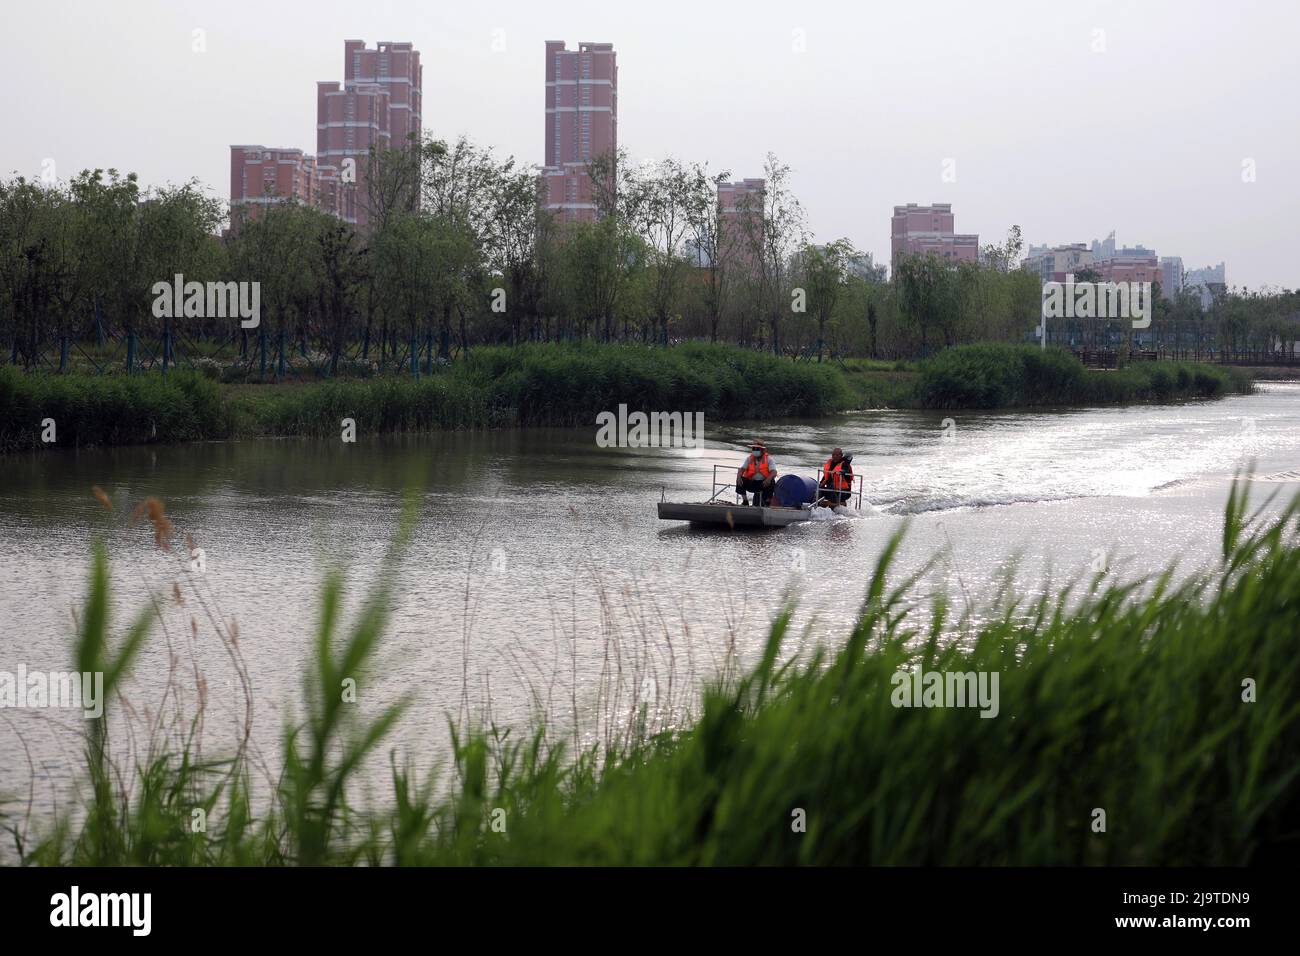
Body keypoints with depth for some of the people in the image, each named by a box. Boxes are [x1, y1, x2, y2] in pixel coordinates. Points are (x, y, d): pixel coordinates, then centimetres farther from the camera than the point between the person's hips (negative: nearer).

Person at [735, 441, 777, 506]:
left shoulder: (768, 460, -3)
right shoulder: (749, 459, 5)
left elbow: (774, 472, -17)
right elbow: (742, 469, -6)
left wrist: (769, 479, -40)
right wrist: (739, 476, -30)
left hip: (763, 483, -2)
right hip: (751, 483, 2)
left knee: (771, 482, -33)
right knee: (741, 480, -23)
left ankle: (768, 502, -17)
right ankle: (745, 501, -11)